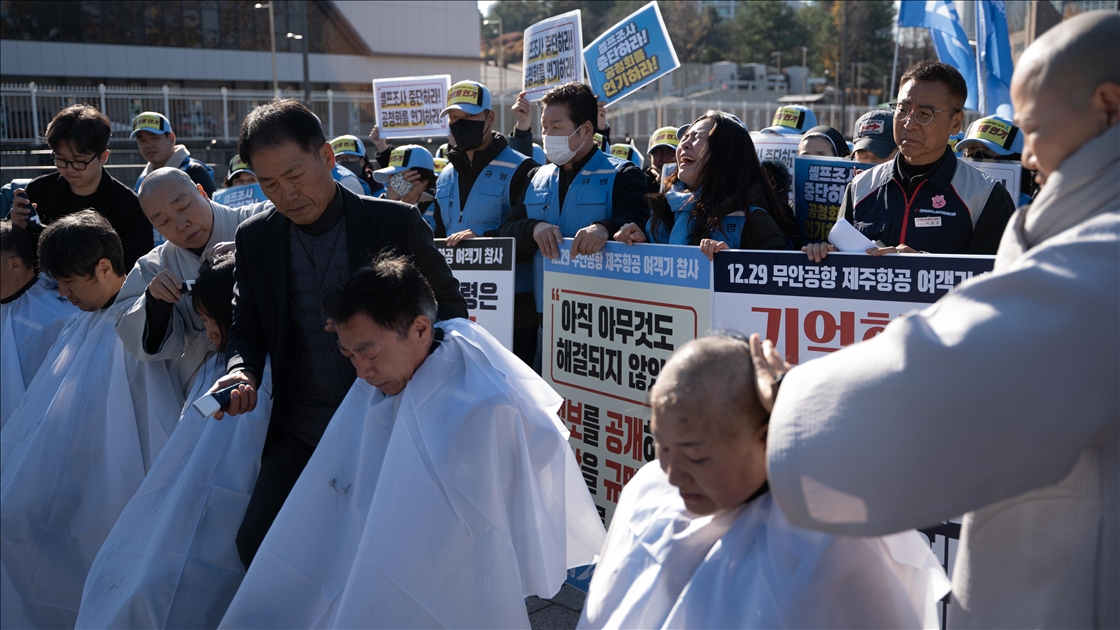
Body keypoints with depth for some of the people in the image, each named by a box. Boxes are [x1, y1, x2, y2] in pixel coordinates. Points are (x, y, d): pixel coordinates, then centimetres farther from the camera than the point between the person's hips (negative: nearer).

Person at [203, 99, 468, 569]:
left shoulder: (396, 223, -4)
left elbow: (451, 310, 4)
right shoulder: (254, 239, 6)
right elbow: (247, 329, 13)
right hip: (300, 430, 3)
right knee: (256, 541, -8)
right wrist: (242, 372, -9)